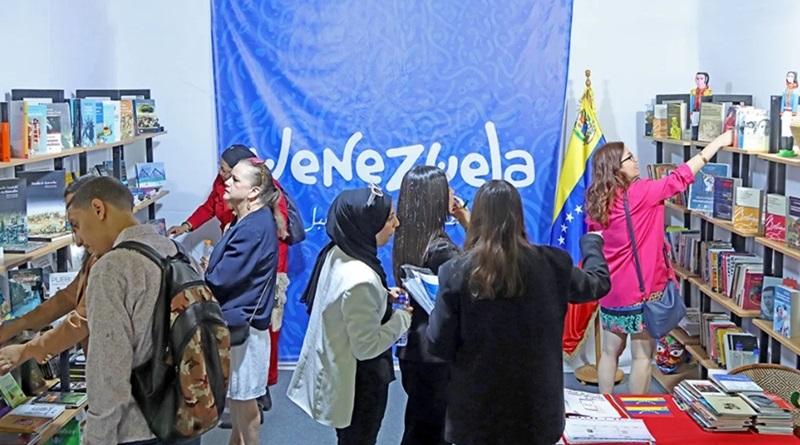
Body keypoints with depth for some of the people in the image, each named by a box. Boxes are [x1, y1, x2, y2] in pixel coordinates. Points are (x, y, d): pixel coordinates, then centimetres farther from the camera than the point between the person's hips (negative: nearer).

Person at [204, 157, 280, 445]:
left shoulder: (254, 229, -22)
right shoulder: (248, 221, 9)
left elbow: (220, 279, -21)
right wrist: (202, 272, -5)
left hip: (241, 323, -10)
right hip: (233, 319, 10)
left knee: (242, 399, 5)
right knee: (232, 395, 21)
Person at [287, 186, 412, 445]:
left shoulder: (336, 254, -6)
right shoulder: (361, 279, -33)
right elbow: (366, 346, -26)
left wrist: (383, 299, 1)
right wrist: (402, 318, -14)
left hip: (338, 373, 8)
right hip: (358, 383, -8)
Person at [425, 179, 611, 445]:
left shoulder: (457, 271, -14)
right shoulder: (550, 264, -7)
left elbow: (439, 345, -10)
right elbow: (598, 283, 13)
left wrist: (438, 310, 10)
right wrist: (591, 242, 33)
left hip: (477, 408, -1)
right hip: (534, 407, 2)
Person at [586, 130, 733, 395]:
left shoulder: (597, 202, 2)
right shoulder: (639, 193, -16)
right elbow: (679, 179, -12)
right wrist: (717, 143, -7)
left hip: (611, 291, 6)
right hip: (641, 292, -6)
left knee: (610, 353, 14)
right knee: (642, 357, 6)